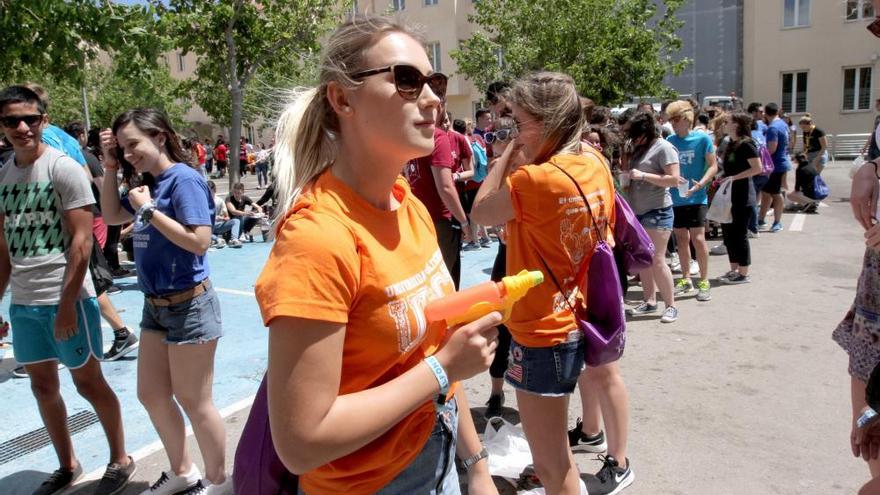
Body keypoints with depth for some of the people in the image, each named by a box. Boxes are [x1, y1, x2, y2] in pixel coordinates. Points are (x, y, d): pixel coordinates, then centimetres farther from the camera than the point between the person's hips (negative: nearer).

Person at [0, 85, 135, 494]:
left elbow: (81, 240, -15)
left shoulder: (64, 168, -10)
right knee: (42, 386, 15)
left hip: (65, 300, -6)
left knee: (88, 382, 4)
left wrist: (67, 303, -18)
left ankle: (120, 461, 23)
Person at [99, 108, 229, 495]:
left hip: (189, 305, -9)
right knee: (151, 395, 18)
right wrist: (111, 166, 10)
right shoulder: (149, 183, 8)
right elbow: (111, 217, 20)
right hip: (156, 305, 9)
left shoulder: (184, 179, -16)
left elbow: (199, 241, -25)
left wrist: (148, 209, -19)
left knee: (193, 401, 4)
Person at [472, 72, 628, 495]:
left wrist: (508, 155, -8)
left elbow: (480, 213, -10)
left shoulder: (533, 180, -25)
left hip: (543, 333, -9)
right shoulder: (596, 167, 0)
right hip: (577, 319, 9)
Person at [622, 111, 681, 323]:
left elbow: (674, 180, -17)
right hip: (637, 211, 8)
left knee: (657, 260, -8)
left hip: (657, 212, -8)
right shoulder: (640, 148, 15)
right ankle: (649, 301, 19)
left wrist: (643, 175, -20)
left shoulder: (663, 148, -8)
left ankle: (671, 306, 2)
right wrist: (628, 175, 4)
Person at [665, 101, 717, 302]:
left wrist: (700, 184, -20)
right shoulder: (670, 141, 4)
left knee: (698, 238, -9)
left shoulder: (702, 139, -6)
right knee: (681, 238, 12)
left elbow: (713, 166, -5)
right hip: (676, 198, 4)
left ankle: (704, 281, 5)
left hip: (696, 198, -4)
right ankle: (686, 279, 25)